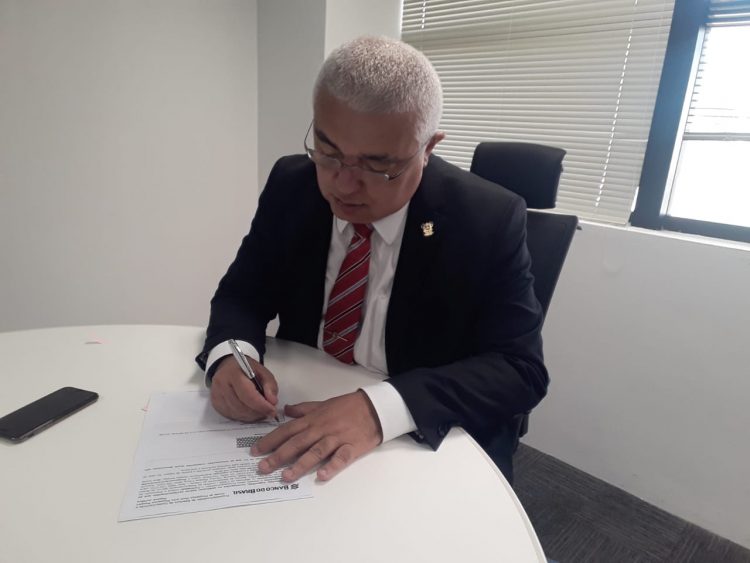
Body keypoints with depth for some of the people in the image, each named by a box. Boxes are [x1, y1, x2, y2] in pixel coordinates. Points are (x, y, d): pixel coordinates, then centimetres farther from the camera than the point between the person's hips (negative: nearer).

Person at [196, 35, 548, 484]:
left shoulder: (488, 220, -16)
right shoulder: (290, 187, -6)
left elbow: (520, 369, -17)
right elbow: (241, 295, 1)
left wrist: (382, 407, -30)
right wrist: (229, 355, -20)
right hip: (304, 426, 3)